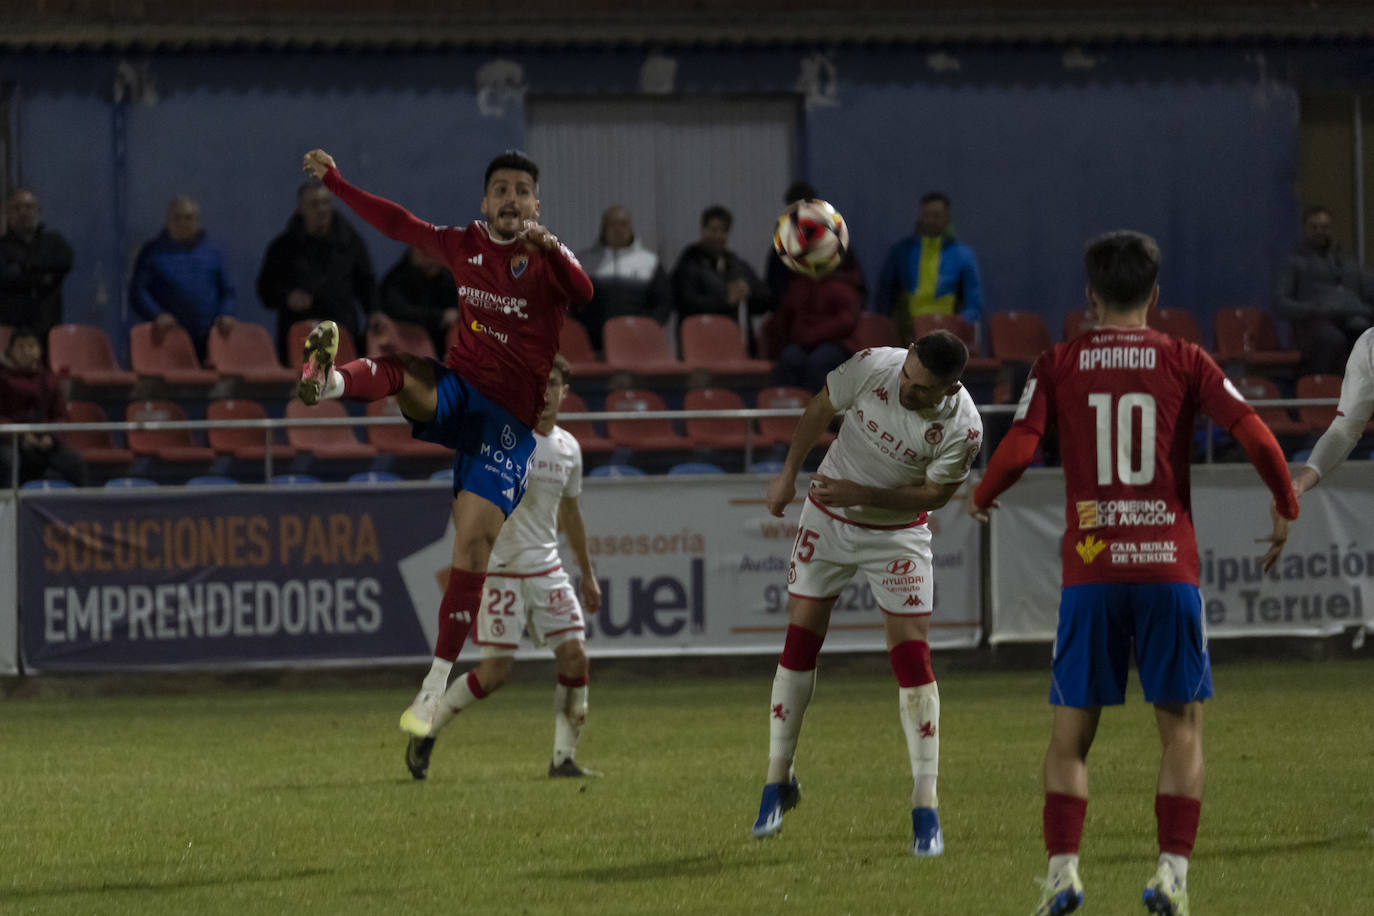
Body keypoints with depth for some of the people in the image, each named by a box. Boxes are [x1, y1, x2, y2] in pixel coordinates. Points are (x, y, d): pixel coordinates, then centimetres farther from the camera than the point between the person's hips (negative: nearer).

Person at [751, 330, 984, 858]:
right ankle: (779, 780, 15)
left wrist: (864, 495, -25)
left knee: (912, 656, -9)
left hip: (898, 533, -2)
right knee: (800, 641, 1)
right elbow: (820, 409, -2)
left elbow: (934, 494, -13)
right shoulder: (873, 365, -22)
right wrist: (789, 473, 4)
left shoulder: (962, 428, -27)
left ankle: (926, 809, -5)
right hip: (828, 519, 2)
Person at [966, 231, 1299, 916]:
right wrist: (1285, 509, 10)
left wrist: (979, 500, 15)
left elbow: (1017, 450, -5)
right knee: (1182, 724, 7)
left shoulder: (1058, 365, 4)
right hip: (1168, 565, 0)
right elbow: (1253, 433, -6)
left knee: (1072, 728, 7)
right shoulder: (1184, 361, 4)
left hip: (1089, 569, 1)